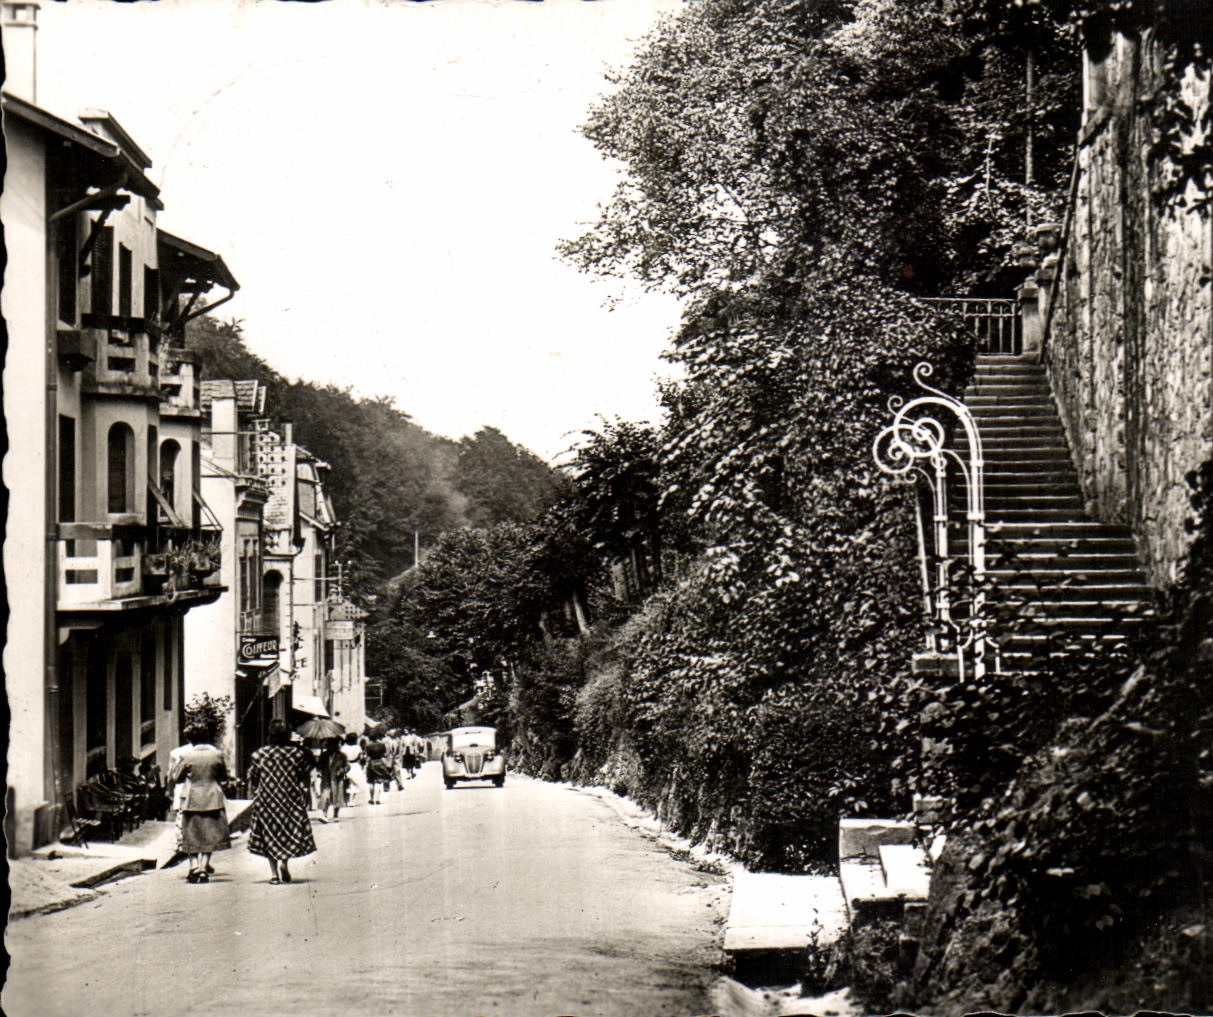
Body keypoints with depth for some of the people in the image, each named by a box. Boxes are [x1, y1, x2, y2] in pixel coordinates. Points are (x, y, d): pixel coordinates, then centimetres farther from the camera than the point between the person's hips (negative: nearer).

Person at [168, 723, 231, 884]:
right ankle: (204, 868, 1)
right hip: (213, 799, 2)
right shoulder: (216, 753, -2)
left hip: (192, 800, -2)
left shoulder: (185, 755, -8)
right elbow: (224, 776, 11)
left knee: (191, 836, 8)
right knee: (209, 836, 9)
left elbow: (173, 778, -2)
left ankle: (194, 867, -2)